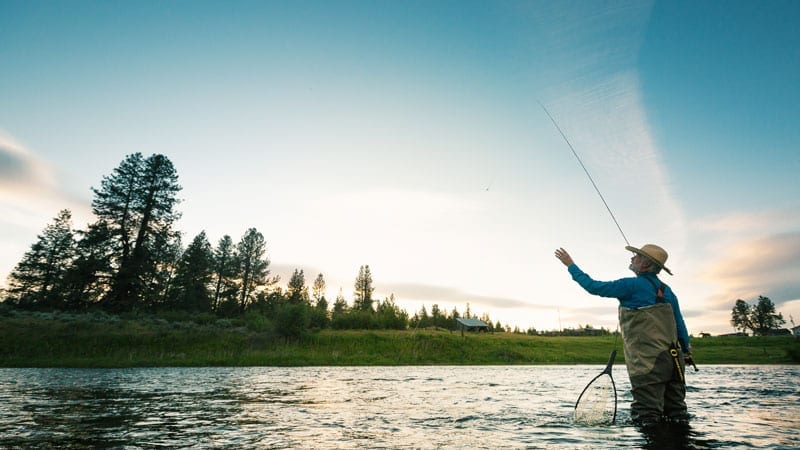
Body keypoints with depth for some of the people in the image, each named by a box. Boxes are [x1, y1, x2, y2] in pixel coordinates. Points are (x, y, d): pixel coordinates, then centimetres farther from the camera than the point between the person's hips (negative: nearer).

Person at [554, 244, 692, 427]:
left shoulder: (632, 285, -11)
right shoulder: (667, 291, 12)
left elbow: (594, 287, -8)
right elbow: (680, 324, 17)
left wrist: (571, 265, 2)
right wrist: (686, 350, 31)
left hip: (647, 363, -8)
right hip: (672, 361, 8)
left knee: (647, 419, -3)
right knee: (676, 416, 14)